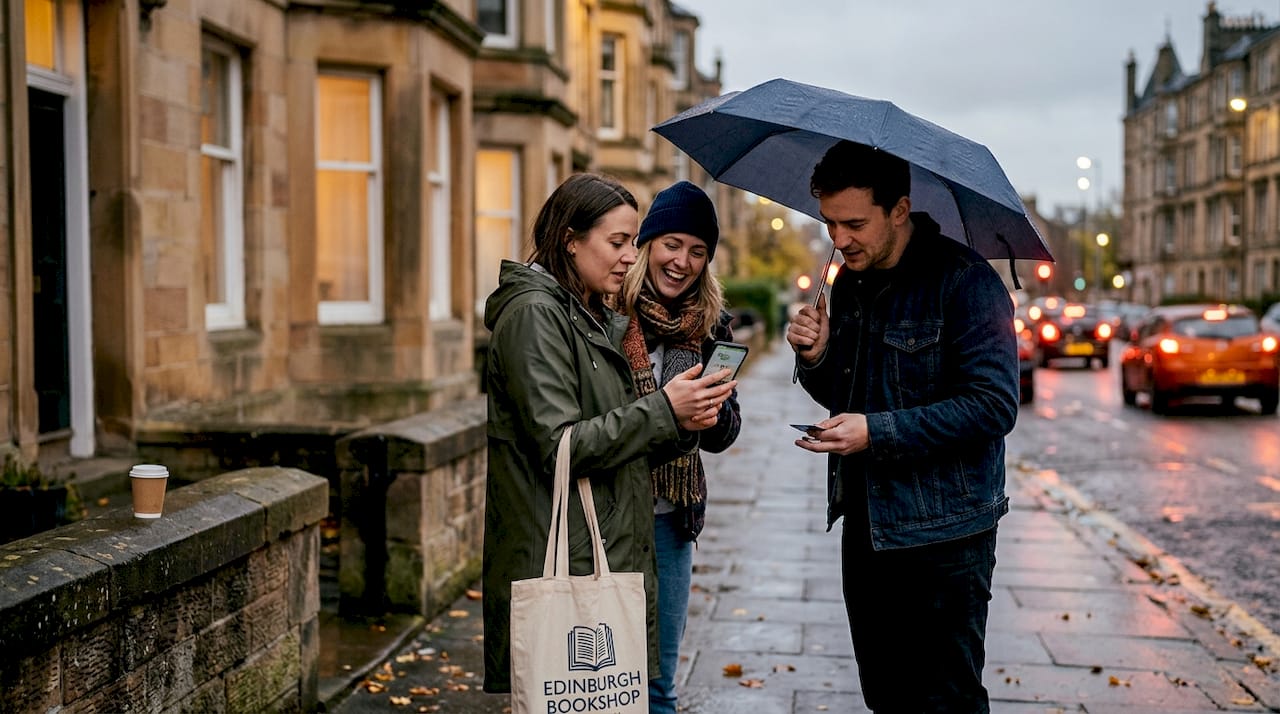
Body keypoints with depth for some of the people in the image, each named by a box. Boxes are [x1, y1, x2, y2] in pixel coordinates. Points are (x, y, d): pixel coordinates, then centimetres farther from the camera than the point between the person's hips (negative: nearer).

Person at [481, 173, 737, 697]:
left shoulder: (600, 320, 17)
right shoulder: (534, 315, -11)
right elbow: (561, 447, -19)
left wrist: (683, 424, -1)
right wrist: (663, 409, -16)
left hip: (612, 554, 9)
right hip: (559, 569, -9)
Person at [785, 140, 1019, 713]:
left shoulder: (965, 281, -15)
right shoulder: (850, 284, 9)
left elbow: (993, 406, -21)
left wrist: (878, 432, -24)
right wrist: (817, 359, -6)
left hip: (942, 534, -7)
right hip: (864, 522, 7)